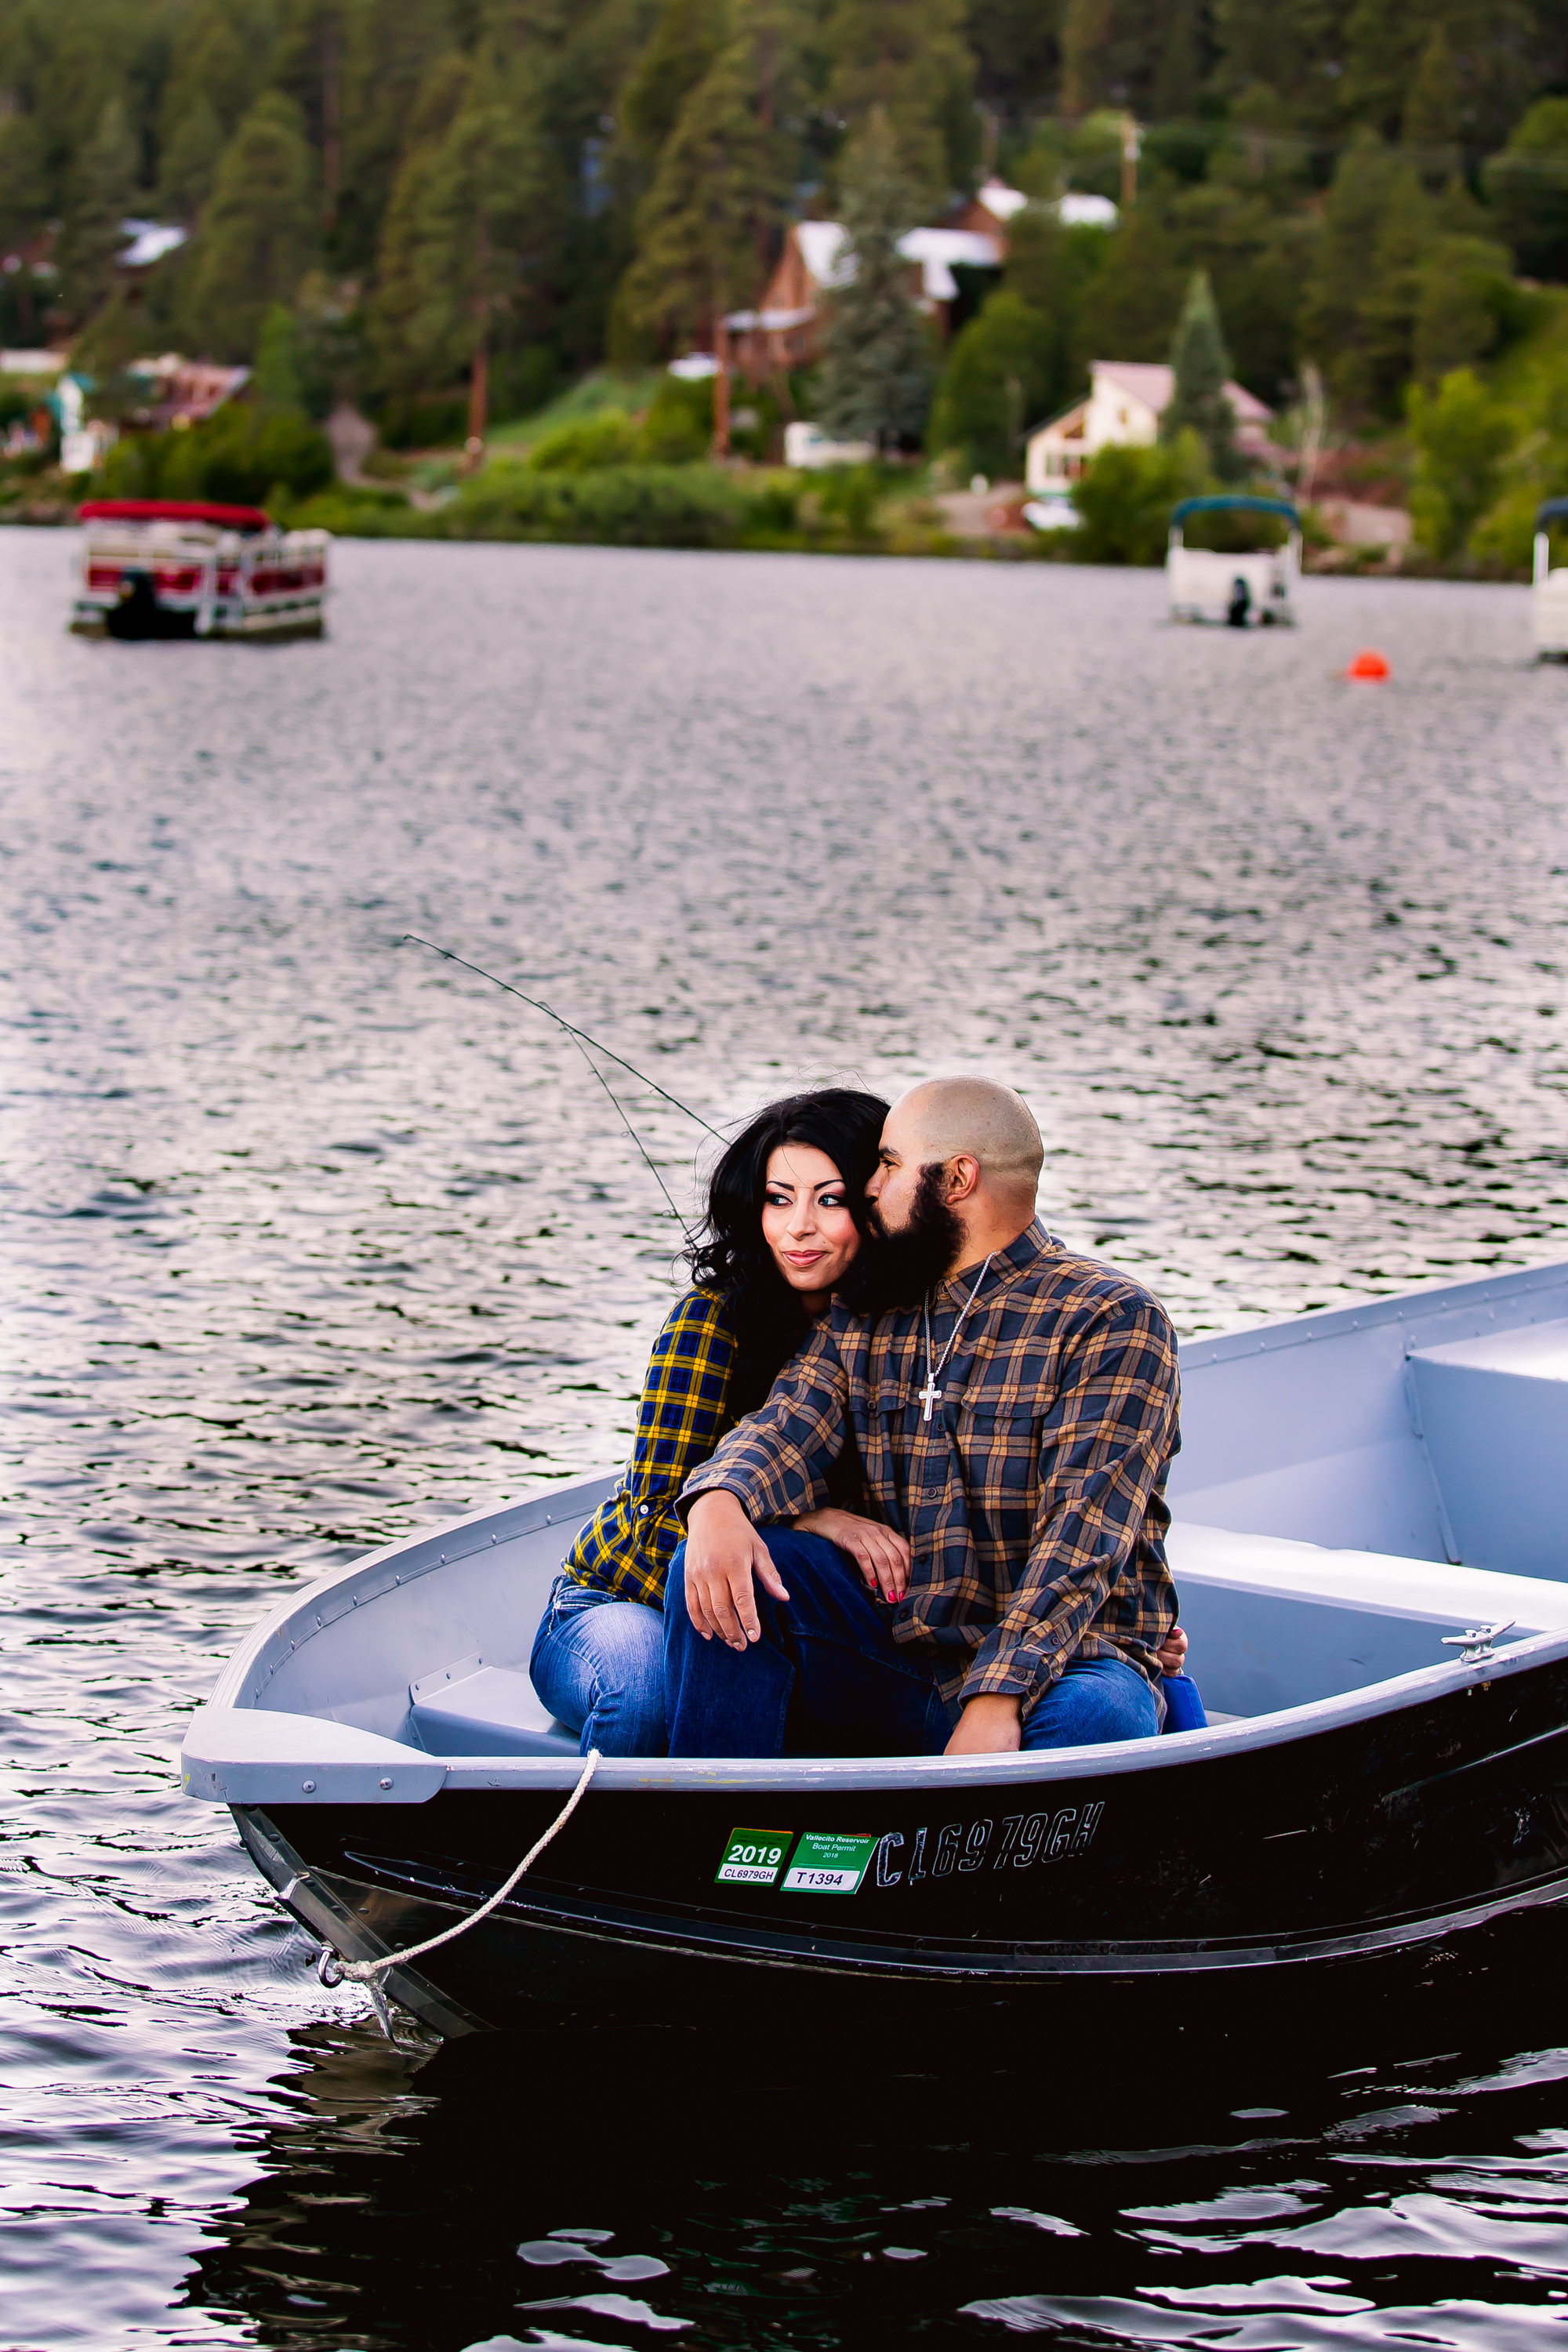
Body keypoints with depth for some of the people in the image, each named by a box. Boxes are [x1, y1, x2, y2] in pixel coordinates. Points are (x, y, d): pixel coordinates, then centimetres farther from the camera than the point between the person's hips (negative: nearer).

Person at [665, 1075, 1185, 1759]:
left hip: (1067, 1657, -5)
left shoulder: (1111, 1319, -6)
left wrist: (999, 1694, -29)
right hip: (901, 1663, 5)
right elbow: (790, 1429, -3)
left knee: (1089, 1717, -39)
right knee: (722, 1561, -16)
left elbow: (1081, 1534, -16)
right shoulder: (861, 1322, 14)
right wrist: (717, 1500, -28)